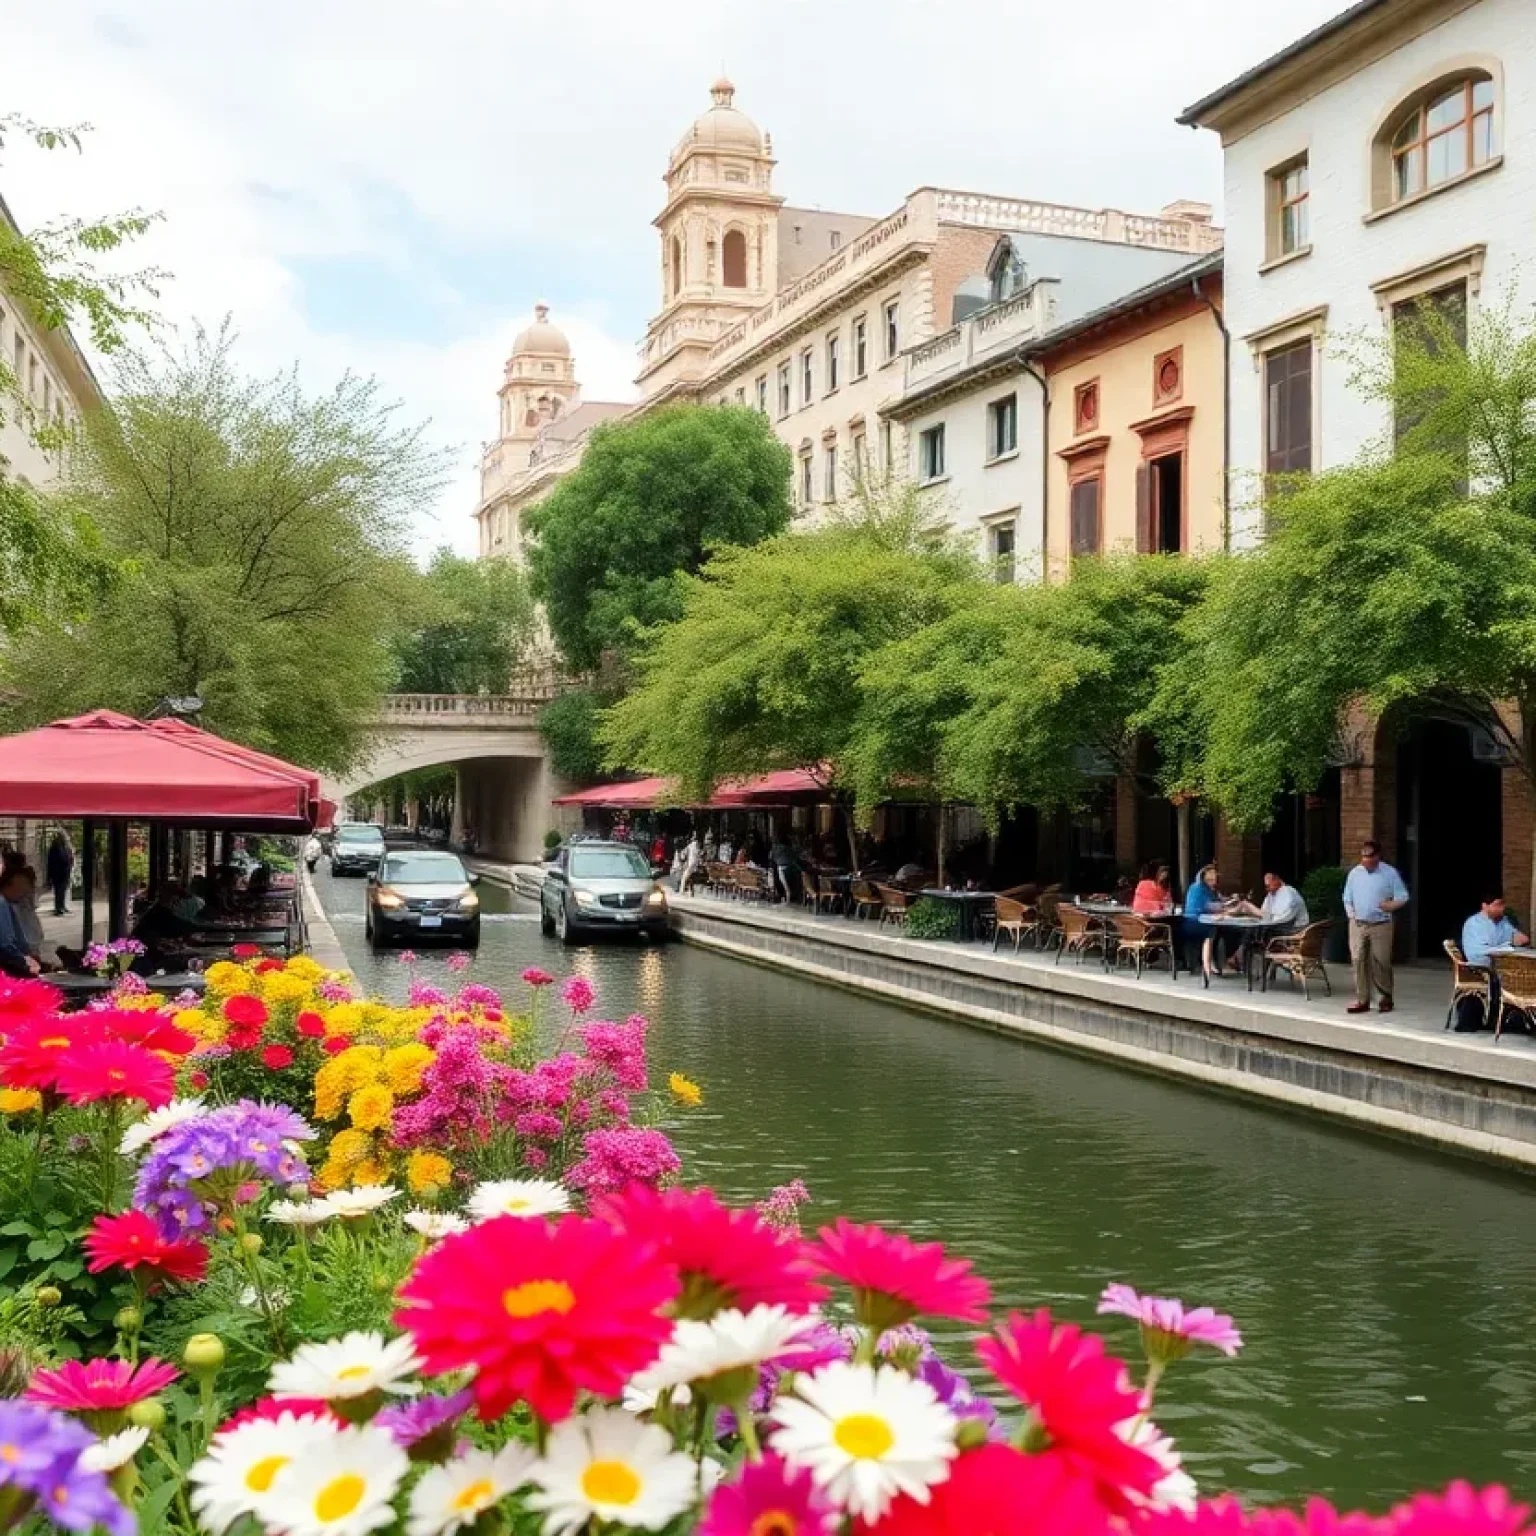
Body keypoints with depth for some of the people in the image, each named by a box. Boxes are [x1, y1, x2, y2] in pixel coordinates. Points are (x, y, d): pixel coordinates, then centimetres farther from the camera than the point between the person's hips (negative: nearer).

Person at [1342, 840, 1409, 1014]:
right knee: (1359, 962, -1)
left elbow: (1402, 896, -2)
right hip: (1358, 925, 3)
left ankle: (1387, 996, 16)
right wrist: (1351, 915, 6)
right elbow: (1347, 898, 16)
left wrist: (1392, 905, -20)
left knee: (1380, 962, -3)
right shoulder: (1354, 873, 8)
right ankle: (1362, 1000, 3)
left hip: (1381, 925, -3)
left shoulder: (1390, 873, -3)